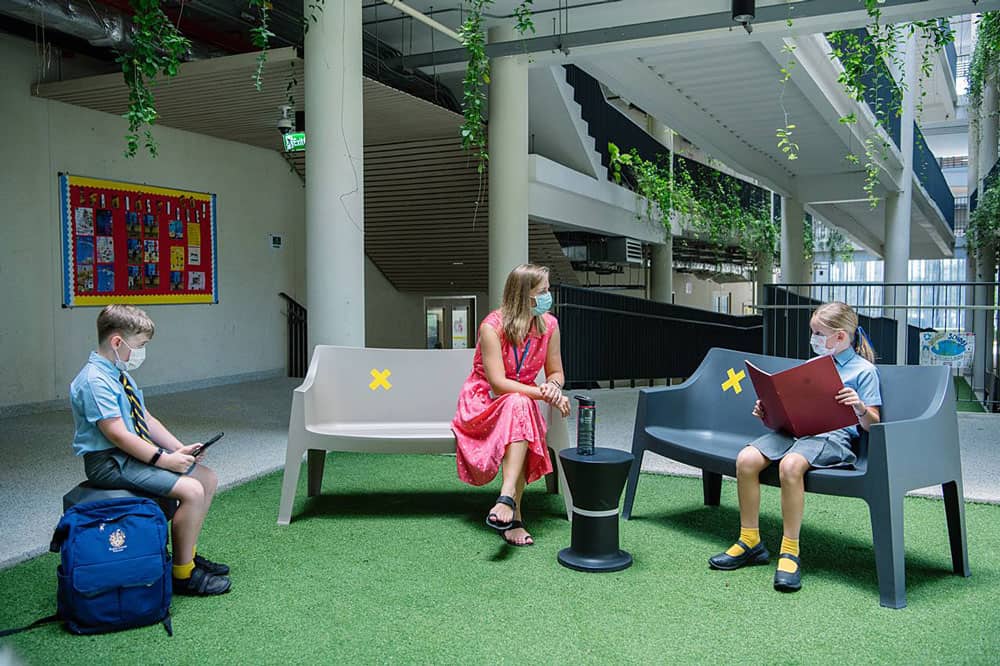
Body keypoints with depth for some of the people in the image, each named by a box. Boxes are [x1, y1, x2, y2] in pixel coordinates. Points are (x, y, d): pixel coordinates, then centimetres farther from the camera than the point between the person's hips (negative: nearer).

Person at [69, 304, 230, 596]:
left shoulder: (121, 375, 12)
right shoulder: (94, 380, -19)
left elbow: (146, 419, 14)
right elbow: (116, 433, -25)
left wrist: (179, 448, 2)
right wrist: (164, 459, -23)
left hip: (136, 453, 10)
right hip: (109, 462, -10)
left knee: (208, 478, 8)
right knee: (191, 491, -22)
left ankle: (188, 554, 17)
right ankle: (183, 574, -7)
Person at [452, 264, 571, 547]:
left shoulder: (549, 325, -4)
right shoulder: (492, 326, -19)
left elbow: (556, 373, 7)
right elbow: (498, 384, -24)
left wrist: (553, 386, -17)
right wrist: (544, 394, -30)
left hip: (521, 402, 4)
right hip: (482, 403, -4)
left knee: (520, 405, -34)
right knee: (519, 404, -37)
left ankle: (508, 498, -42)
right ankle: (513, 514, -42)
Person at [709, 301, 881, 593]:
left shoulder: (864, 370, 5)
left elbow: (871, 424, 0)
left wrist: (860, 408, -22)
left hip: (834, 435, -6)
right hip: (796, 428, 6)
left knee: (790, 464, -38)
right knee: (746, 458, -22)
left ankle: (790, 552, -25)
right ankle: (749, 541, -8)